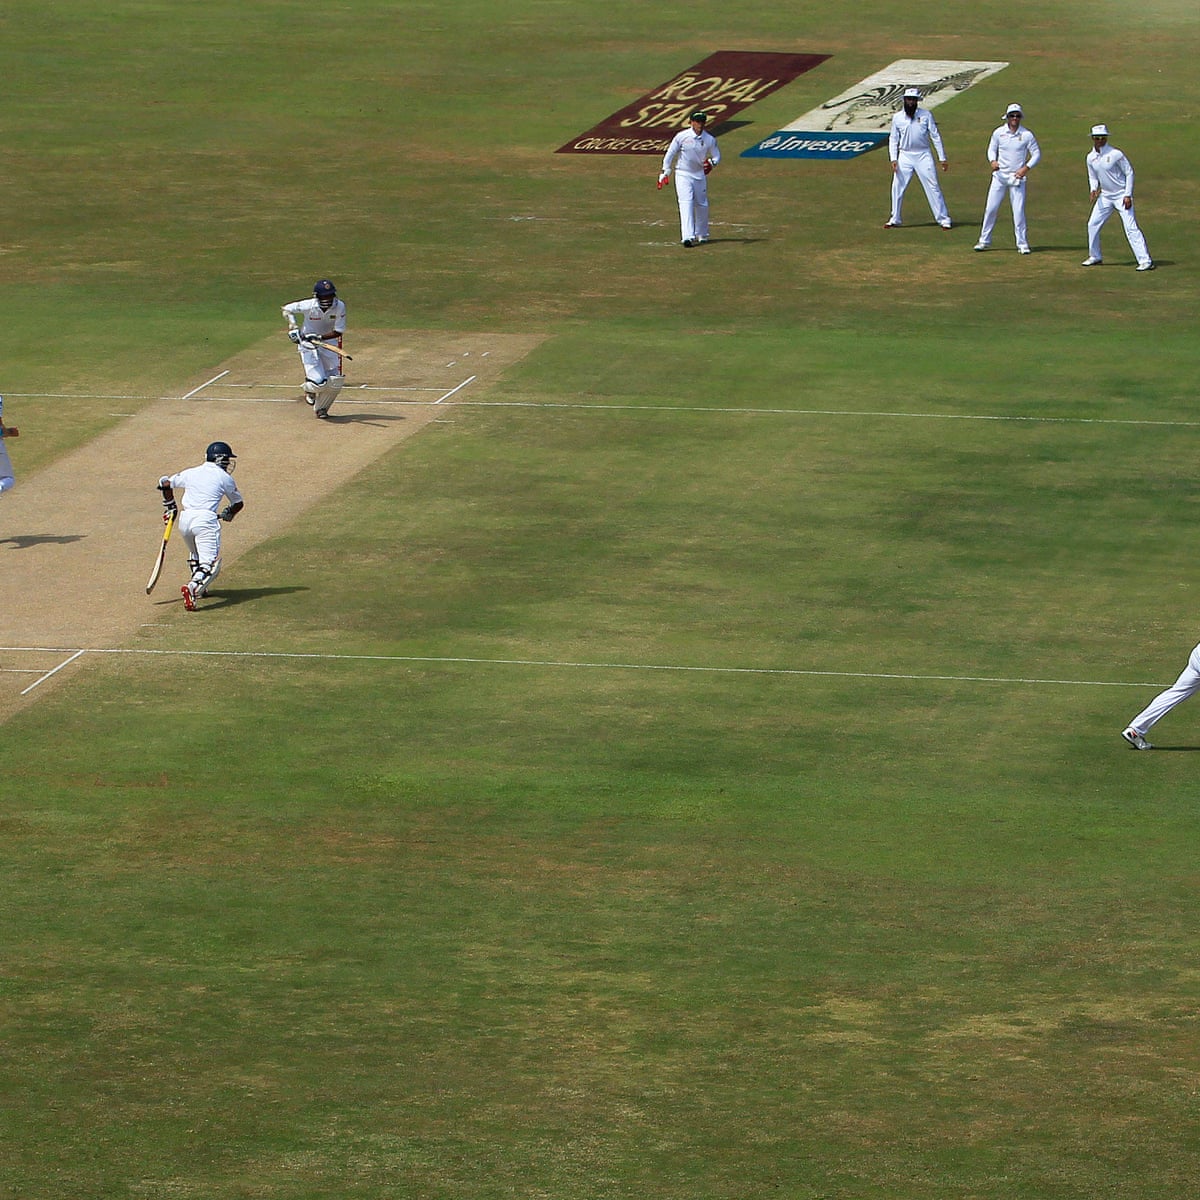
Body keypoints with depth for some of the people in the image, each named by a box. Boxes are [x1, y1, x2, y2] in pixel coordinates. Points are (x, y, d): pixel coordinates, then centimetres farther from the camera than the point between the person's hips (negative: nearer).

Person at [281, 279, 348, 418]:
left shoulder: (339, 306, -19)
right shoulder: (308, 306, -23)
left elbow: (338, 332, -16)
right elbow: (287, 309, -6)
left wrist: (320, 337, -28)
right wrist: (292, 326, -20)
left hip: (328, 341, 3)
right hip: (307, 344, -3)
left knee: (335, 383, -1)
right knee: (319, 381, -15)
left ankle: (321, 409, 26)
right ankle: (309, 388, 24)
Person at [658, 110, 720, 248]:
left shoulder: (710, 139, -3)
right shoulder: (681, 137, -9)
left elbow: (716, 156, 4)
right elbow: (670, 154, -2)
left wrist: (711, 162, -19)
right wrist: (665, 172, -4)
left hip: (700, 175, 3)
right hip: (683, 175, -3)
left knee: (702, 205, 10)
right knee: (686, 204, -17)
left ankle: (702, 235, 30)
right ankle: (688, 237, -27)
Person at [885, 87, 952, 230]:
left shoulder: (926, 115, -3)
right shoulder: (897, 118, 2)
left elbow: (935, 136, 0)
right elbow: (893, 139, 7)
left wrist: (942, 158, -3)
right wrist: (893, 159, -5)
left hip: (923, 156, -2)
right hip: (905, 156, 2)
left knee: (933, 187, -2)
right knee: (897, 187, 3)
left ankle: (943, 218, 3)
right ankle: (895, 219, 18)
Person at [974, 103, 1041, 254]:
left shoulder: (1026, 135, -3)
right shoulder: (998, 132, 2)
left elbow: (1037, 154, 1)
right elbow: (992, 149, 13)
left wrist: (1026, 168, -13)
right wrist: (993, 161, -9)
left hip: (1017, 177, -2)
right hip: (999, 175, 2)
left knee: (1019, 211, -6)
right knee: (991, 208, 1)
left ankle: (1022, 243, 1)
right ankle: (984, 240, 12)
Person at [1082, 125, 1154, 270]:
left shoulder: (1115, 154, -16)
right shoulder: (1091, 158, 3)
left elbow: (1129, 173, -11)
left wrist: (1128, 195, -16)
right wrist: (1094, 189, -5)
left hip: (1121, 196, -7)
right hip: (1105, 196, 7)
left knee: (1131, 228, -14)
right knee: (1092, 225, 9)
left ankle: (1146, 261, -17)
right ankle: (1095, 257, 27)